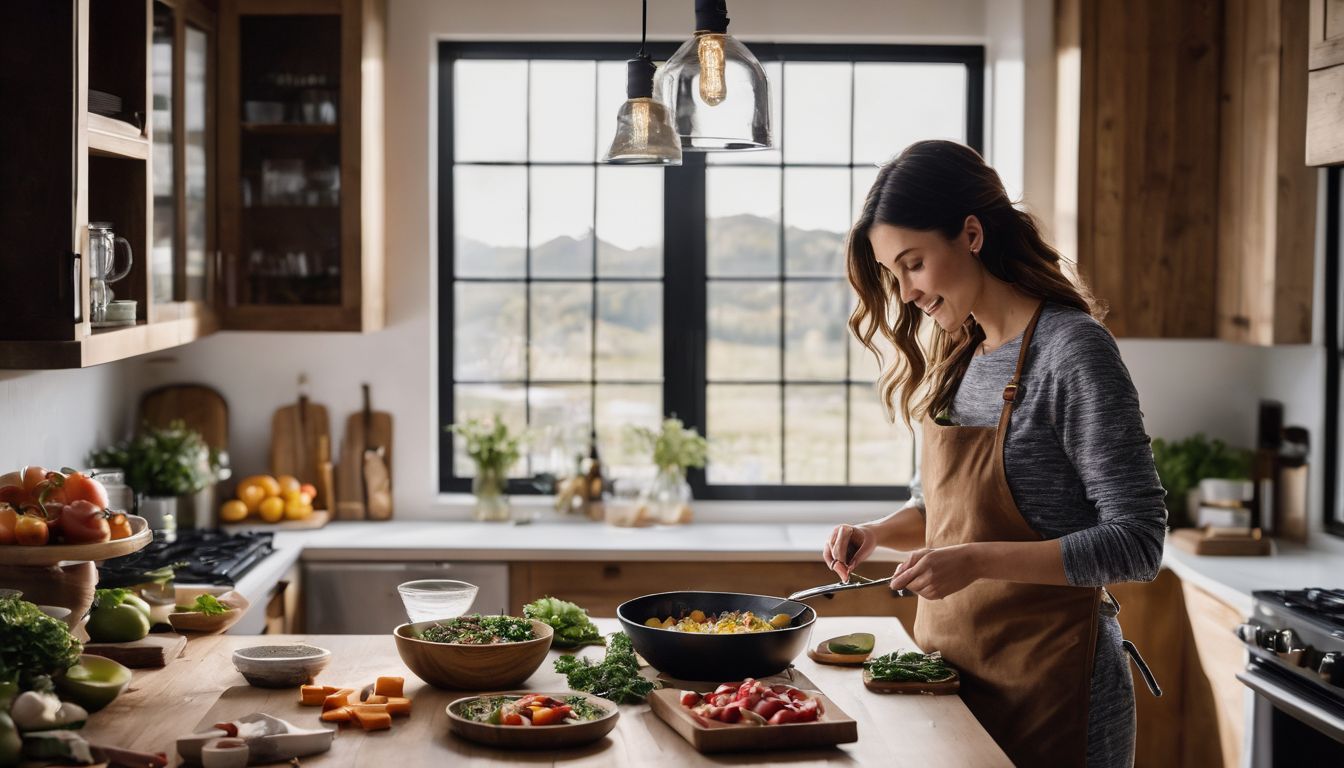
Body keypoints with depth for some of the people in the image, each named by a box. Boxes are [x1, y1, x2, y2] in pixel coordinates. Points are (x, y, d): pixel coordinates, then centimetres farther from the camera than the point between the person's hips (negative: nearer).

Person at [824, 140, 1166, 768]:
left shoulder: (1074, 350, -16)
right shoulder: (953, 360, 8)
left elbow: (1136, 543, -19)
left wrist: (976, 561, -26)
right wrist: (875, 533, 0)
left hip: (1047, 682, -7)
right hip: (952, 666, 7)